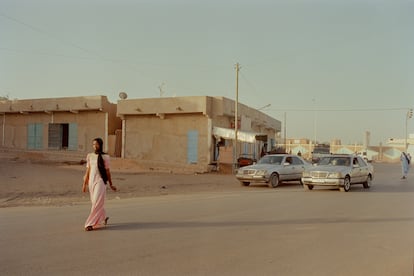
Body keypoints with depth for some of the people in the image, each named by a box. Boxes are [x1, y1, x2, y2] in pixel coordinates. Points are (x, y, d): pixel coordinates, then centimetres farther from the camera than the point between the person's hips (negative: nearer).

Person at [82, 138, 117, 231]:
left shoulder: (105, 157, -2)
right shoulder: (90, 156, 8)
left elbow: (107, 171, 3)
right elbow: (88, 171, 11)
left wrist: (111, 184, 7)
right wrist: (84, 184, 9)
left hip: (100, 181, -5)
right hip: (91, 181, 5)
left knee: (97, 202, -10)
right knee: (95, 202, 13)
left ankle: (91, 223, -5)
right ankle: (103, 218, 36)